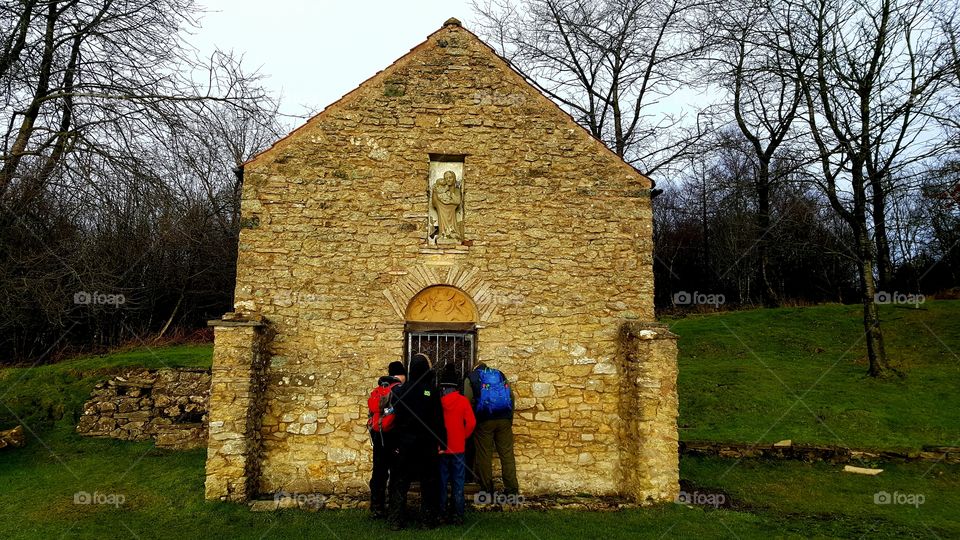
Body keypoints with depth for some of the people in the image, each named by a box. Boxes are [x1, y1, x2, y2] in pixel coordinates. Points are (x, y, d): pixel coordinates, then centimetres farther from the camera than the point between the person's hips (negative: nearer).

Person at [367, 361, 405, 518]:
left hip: (377, 436, 7)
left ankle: (376, 508, 18)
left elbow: (370, 415, 14)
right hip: (393, 436, -7)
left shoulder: (376, 391, 11)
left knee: (379, 471, 12)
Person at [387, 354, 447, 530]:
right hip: (427, 444, -1)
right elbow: (439, 419, -8)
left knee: (399, 482, 9)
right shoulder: (432, 391, -9)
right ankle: (429, 519, 15)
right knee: (429, 482, 11)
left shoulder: (398, 391, -5)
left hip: (404, 443, 1)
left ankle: (396, 520, 10)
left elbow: (392, 417, -1)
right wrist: (441, 443, -1)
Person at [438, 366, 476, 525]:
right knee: (458, 483, 8)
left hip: (440, 448, 0)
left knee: (441, 482, 10)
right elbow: (471, 423, -10)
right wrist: (462, 437, 5)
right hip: (458, 448, 0)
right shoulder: (463, 401, -7)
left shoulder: (437, 402, -8)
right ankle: (458, 515, 9)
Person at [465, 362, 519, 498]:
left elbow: (468, 401, 0)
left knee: (484, 456, 5)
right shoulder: (500, 375, 20)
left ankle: (486, 489, 8)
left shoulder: (471, 378, 11)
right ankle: (512, 489, 5)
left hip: (484, 421, -2)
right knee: (507, 454, 5)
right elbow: (511, 396, 13)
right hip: (504, 419, 3)